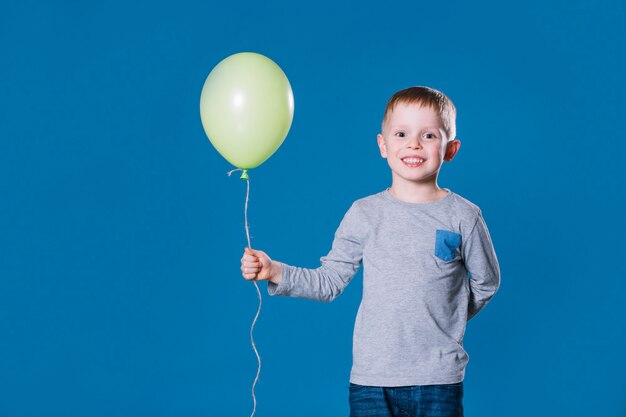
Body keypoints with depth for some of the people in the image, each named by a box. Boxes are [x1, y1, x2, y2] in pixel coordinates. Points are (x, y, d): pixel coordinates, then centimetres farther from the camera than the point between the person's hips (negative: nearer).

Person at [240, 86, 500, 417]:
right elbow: (329, 281, 5)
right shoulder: (364, 214, 3)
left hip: (439, 381, -1)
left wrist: (448, 316, 6)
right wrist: (275, 272, -5)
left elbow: (486, 281, 12)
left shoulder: (463, 216, -1)